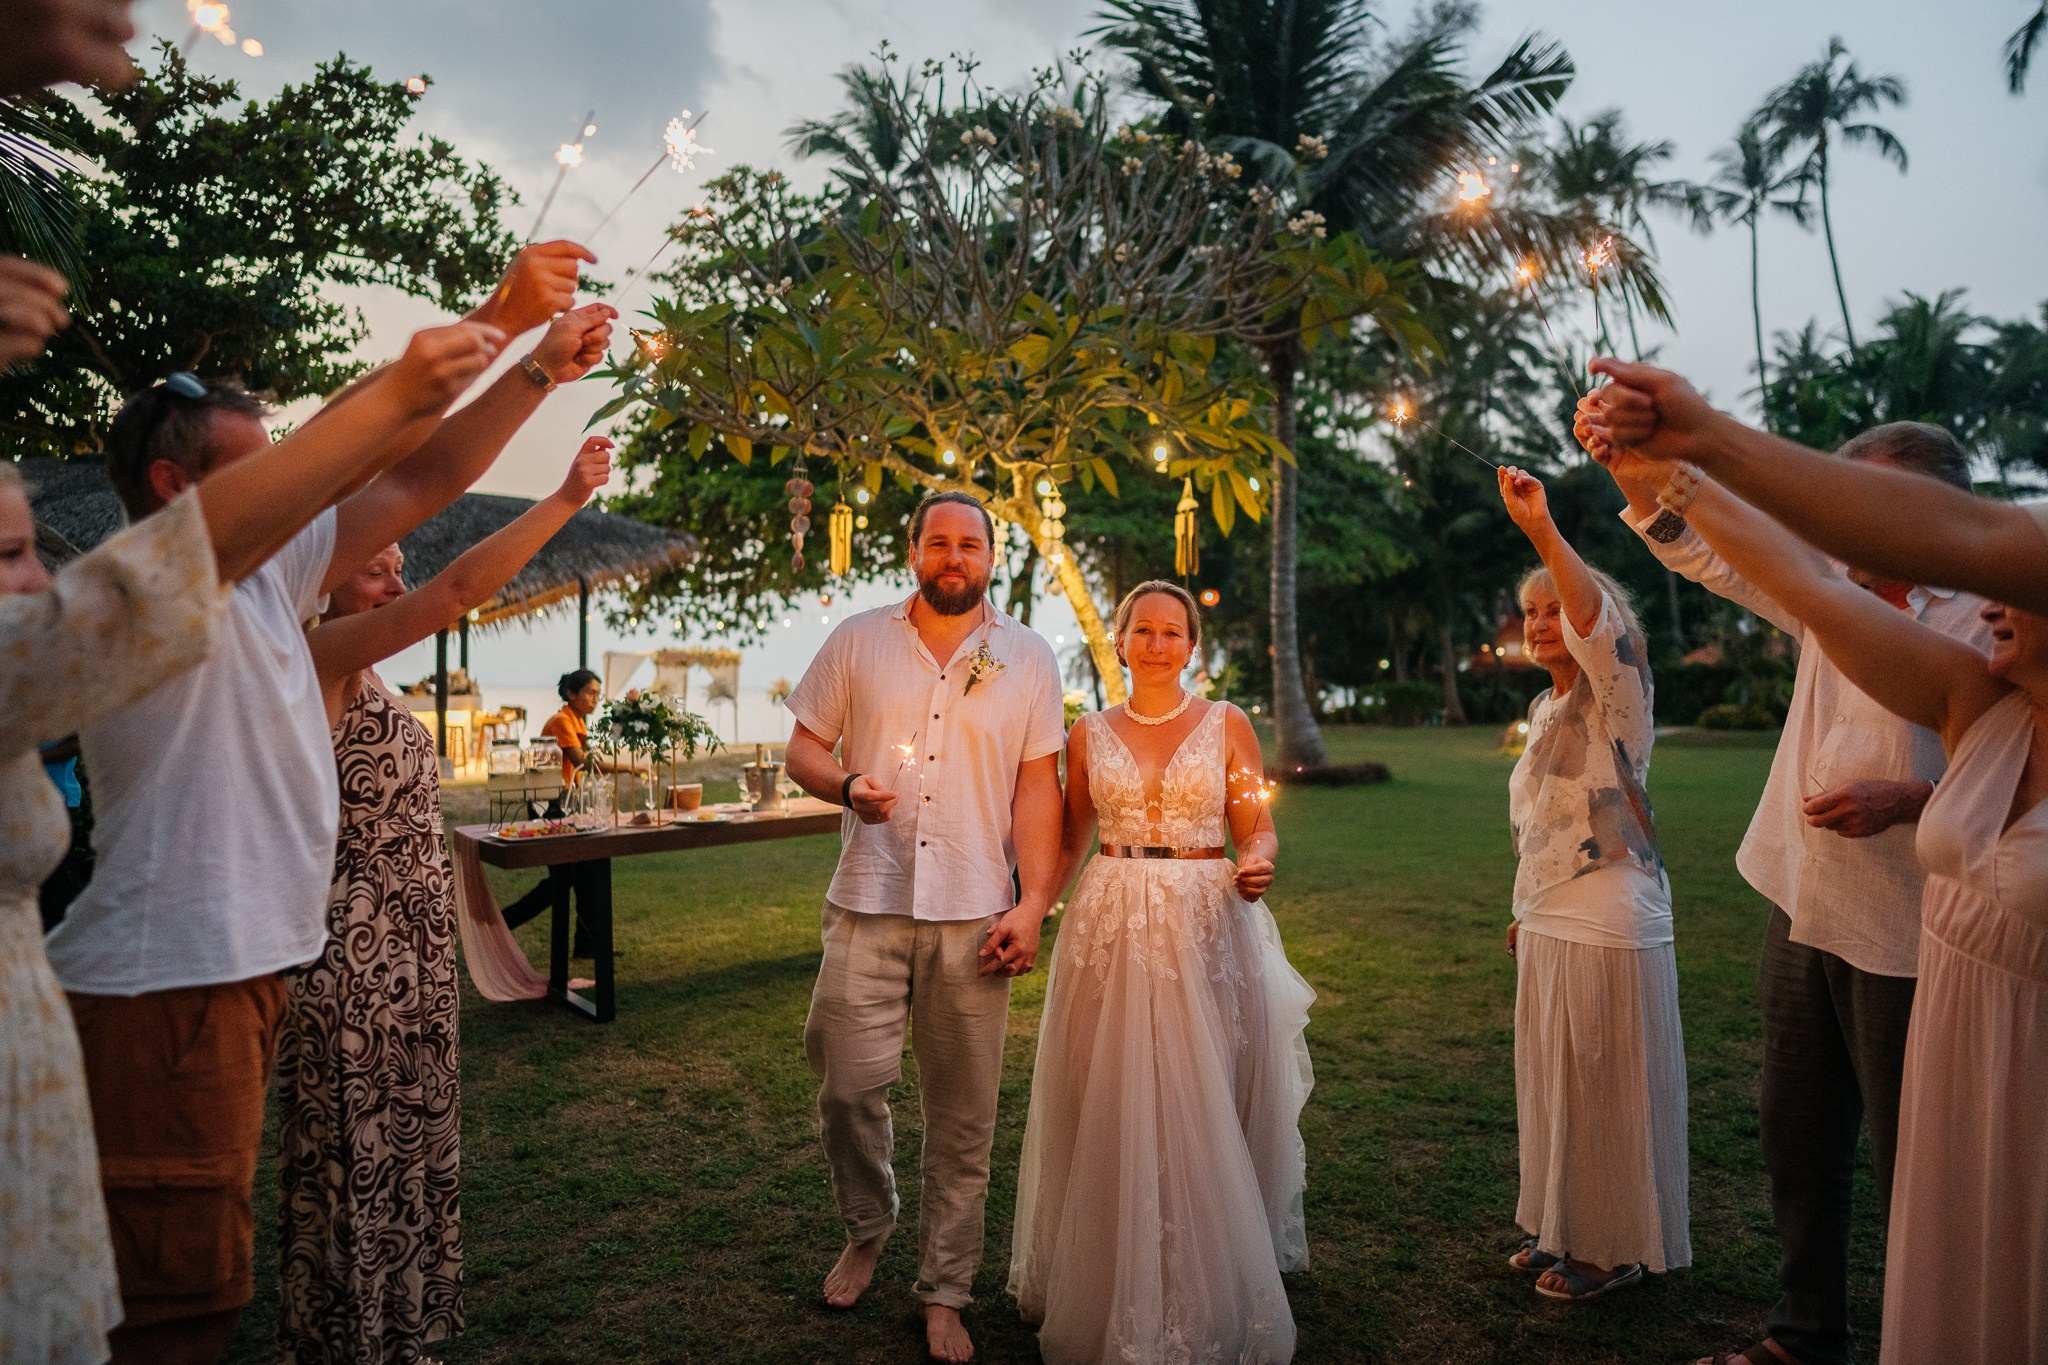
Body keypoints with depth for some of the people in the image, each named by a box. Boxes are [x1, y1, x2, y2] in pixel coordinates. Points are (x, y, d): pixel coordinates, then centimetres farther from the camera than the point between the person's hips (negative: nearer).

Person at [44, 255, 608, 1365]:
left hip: (237, 965, 9)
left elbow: (417, 479, 12)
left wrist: (540, 365, 7)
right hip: (163, 982, -9)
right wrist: (493, 320, -23)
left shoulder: (260, 577, 12)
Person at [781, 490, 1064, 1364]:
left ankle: (944, 1291, 24)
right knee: (849, 1083, -3)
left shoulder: (1027, 658, 6)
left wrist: (1032, 904, -4)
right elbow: (803, 745, 9)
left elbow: (1037, 788, 4)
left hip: (975, 913, 0)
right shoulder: (856, 642, 7)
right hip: (867, 904, 0)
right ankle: (867, 1230, 28)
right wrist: (845, 785, -13)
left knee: (963, 1112, 6)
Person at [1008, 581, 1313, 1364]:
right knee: (1110, 1115, 6)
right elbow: (1069, 842, 12)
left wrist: (1258, 868, -19)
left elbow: (1258, 831, 3)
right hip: (1109, 932, 2)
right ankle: (1113, 1296, 25)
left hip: (1206, 928, -1)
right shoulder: (1090, 734, 8)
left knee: (1201, 1115, 3)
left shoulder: (1227, 725, 4)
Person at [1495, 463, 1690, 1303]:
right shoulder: (1547, 710, 14)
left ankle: (1615, 1248, 19)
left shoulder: (1615, 696, -11)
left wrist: (1540, 529, -41)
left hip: (1608, 926, -8)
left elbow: (1597, 621, -33)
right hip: (1548, 925, 9)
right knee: (1551, 1084, 16)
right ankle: (1563, 1230, 32)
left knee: (1602, 1091, 2)